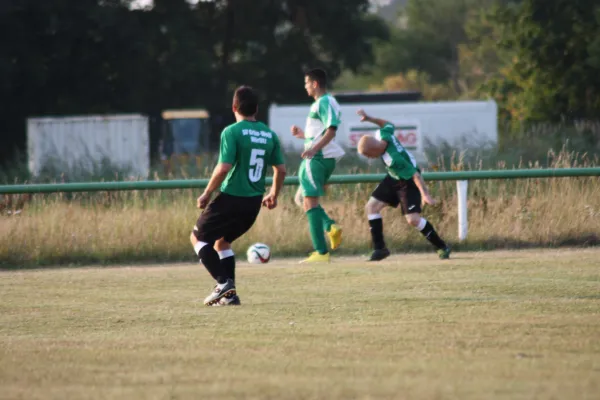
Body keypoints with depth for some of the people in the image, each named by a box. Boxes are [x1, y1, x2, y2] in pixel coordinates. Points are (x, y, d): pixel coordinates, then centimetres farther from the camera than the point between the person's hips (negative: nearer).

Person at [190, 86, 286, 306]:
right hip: (254, 203, 6)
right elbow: (281, 169, 10)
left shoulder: (232, 132, -12)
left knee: (198, 237, 11)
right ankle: (229, 293, 14)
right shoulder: (270, 135, 6)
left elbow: (224, 168, -19)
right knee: (221, 241, 24)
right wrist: (273, 195, 26)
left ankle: (223, 283, -4)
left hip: (231, 198, -6)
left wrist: (206, 194, -8)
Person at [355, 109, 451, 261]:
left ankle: (442, 247, 0)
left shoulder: (394, 159, -39)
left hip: (407, 182, -9)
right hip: (393, 179, 9)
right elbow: (388, 124, 4)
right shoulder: (382, 134, -19)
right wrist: (369, 119, 5)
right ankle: (379, 249, 7)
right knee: (372, 206, 2)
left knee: (413, 219, -18)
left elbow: (415, 174, -35)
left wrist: (425, 194, -38)